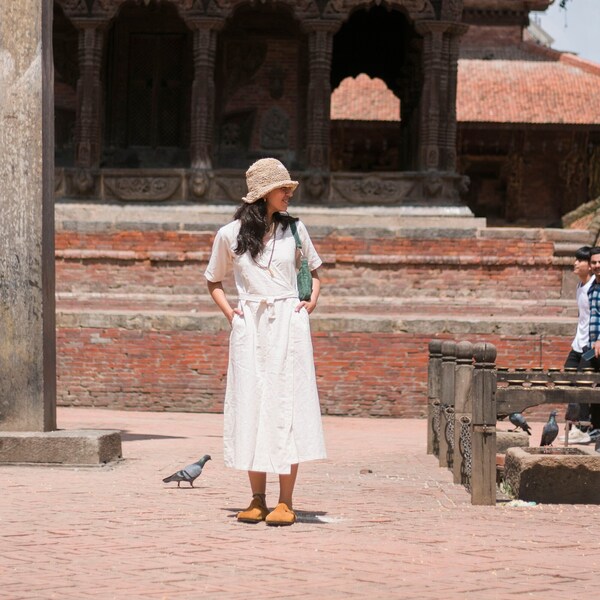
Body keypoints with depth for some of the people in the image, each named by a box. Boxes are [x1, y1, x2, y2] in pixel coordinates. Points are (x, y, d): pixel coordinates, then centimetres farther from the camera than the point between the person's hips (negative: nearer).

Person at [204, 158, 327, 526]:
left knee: (288, 406, -5)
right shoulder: (230, 235, 3)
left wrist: (313, 299, 7)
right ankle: (257, 499, 8)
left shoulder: (294, 229, 7)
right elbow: (214, 281, 17)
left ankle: (286, 502, -3)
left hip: (289, 324, 0)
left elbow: (314, 268, 23)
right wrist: (228, 312, 3)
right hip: (250, 327, 0)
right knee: (251, 406, -1)